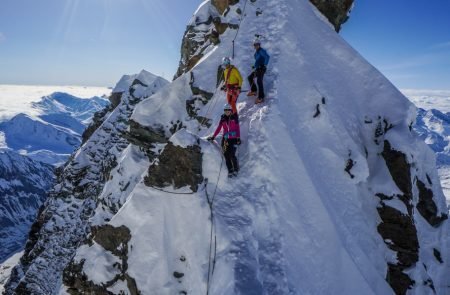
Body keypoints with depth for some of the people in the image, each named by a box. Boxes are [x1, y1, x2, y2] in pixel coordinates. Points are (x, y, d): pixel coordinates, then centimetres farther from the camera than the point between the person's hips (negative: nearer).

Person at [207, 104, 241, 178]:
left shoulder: (234, 118, 1)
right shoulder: (223, 119, 8)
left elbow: (237, 128, 1)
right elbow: (219, 128, 12)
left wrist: (238, 138, -7)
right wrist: (213, 137, 7)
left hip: (233, 139, -3)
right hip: (225, 139, 3)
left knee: (232, 155, -12)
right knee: (226, 155, -2)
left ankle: (236, 169, 8)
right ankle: (230, 171, 9)